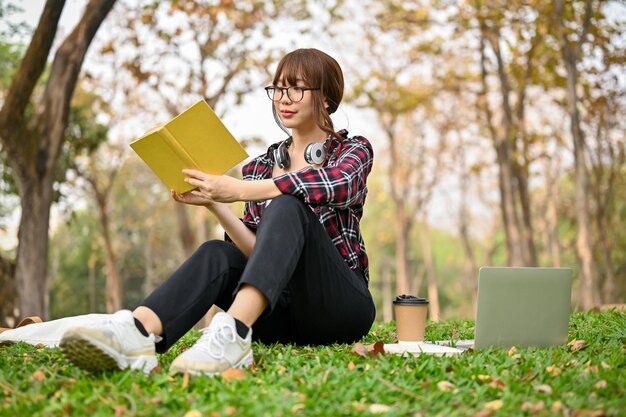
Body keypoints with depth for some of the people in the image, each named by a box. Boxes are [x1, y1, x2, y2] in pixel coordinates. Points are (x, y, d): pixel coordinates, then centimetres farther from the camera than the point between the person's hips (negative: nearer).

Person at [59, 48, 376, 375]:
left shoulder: (354, 151, 5)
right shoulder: (258, 167, 16)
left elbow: (338, 184, -22)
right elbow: (258, 251, 5)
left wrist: (238, 191, -30)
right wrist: (214, 203, -12)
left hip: (341, 306, -3)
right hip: (283, 316, 4)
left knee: (286, 207, -29)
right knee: (217, 254, -27)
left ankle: (233, 333, -53)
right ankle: (137, 331, -55)